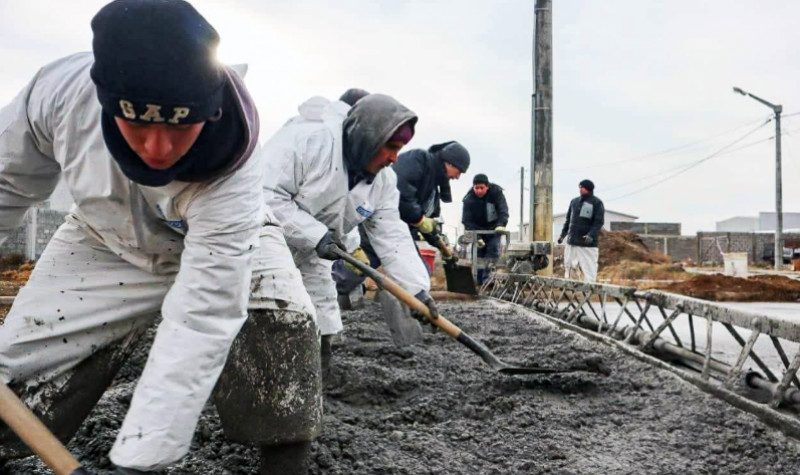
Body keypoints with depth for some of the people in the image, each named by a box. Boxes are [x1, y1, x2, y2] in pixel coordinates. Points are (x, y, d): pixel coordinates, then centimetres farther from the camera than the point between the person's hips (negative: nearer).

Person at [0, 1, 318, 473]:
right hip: (106, 241, 3)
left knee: (284, 322, -26)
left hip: (225, 238, -2)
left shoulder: (231, 174, -40)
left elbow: (202, 316, -41)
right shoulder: (61, 89, -31)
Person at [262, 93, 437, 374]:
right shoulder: (309, 138, -27)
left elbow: (393, 238, -5)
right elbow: (265, 194, -30)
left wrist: (418, 288, -13)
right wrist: (316, 235, -31)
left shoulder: (383, 181, -5)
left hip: (307, 257, 7)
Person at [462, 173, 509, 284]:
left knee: (493, 251, -13)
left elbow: (503, 210, -28)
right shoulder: (468, 199, -19)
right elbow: (467, 221, -21)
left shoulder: (496, 193, -19)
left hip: (494, 229, 0)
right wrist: (476, 238, -32)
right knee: (478, 252, -3)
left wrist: (501, 225, -47)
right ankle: (478, 280, 4)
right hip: (478, 230, 1)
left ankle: (487, 279, -16)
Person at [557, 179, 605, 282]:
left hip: (588, 244, -6)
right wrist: (563, 234, 16)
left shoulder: (597, 203, -3)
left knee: (589, 268, -7)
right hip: (572, 242, 6)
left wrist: (591, 235, -24)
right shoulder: (574, 202, 14)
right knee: (568, 265, 8)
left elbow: (599, 222, -10)